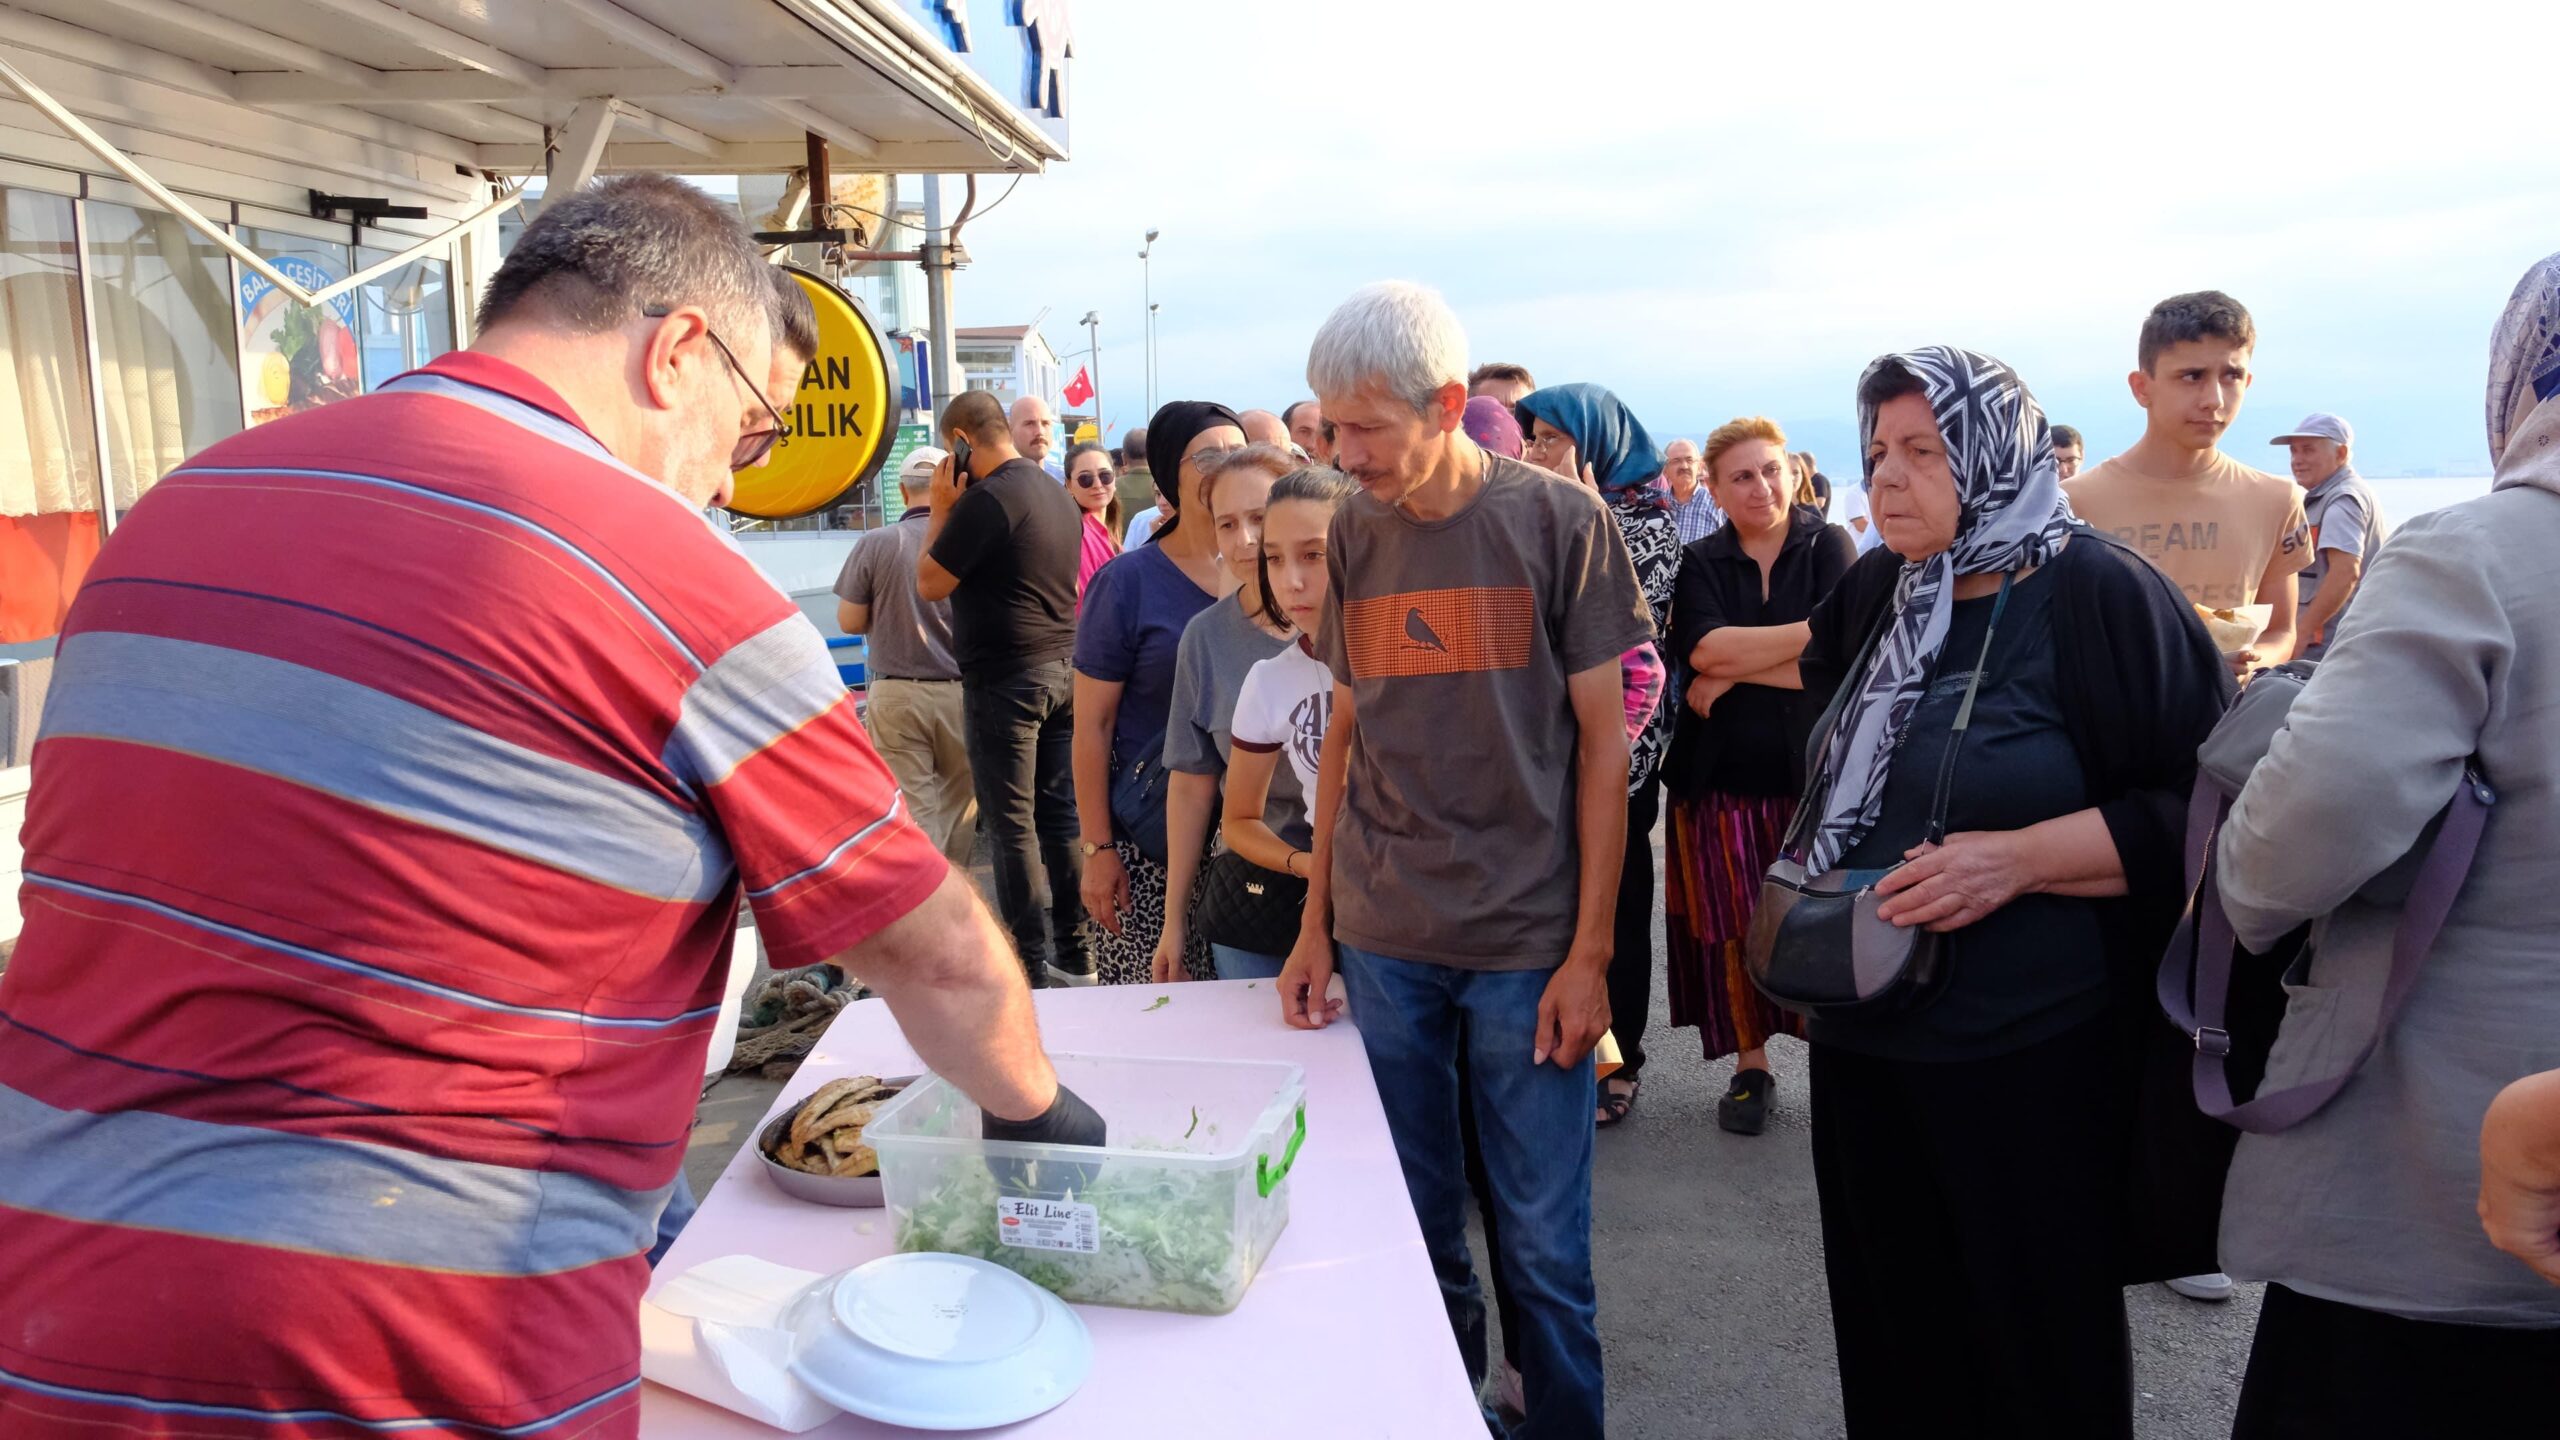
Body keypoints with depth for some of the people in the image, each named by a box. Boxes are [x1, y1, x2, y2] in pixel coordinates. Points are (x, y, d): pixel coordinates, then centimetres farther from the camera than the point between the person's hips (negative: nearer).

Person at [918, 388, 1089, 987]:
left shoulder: (986, 498, -16)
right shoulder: (1059, 496, 14)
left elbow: (930, 583, -11)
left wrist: (940, 509, -3)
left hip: (1004, 679, -8)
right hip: (1063, 670, 9)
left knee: (1011, 824, -1)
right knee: (1060, 813, 12)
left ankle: (1030, 963, 4)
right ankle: (1071, 948, 18)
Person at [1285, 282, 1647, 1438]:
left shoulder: (1561, 522, -5)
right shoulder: (1351, 534, 5)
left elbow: (1602, 741, -4)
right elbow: (1347, 733, 11)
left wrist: (1590, 951, -7)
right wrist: (1314, 924, 8)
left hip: (1528, 940, -3)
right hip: (1383, 938, 3)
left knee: (1544, 1245, 5)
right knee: (1414, 1227, 12)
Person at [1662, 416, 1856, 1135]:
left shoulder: (1830, 548, 2)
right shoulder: (1700, 564, 7)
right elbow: (1705, 649, -13)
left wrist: (1733, 670, -11)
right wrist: (1814, 632, -14)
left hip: (1816, 771, -1)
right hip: (1722, 776, 2)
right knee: (1734, 928, 6)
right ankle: (1750, 1066, 20)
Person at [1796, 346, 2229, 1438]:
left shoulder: (2098, 594, -11)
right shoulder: (1877, 591, 8)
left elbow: (2207, 806, -15)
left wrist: (2021, 858, -22)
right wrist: (1809, 909, 21)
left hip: (2034, 1059, -6)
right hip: (1862, 1040, 6)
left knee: (2042, 1348, 9)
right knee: (1892, 1337, 15)